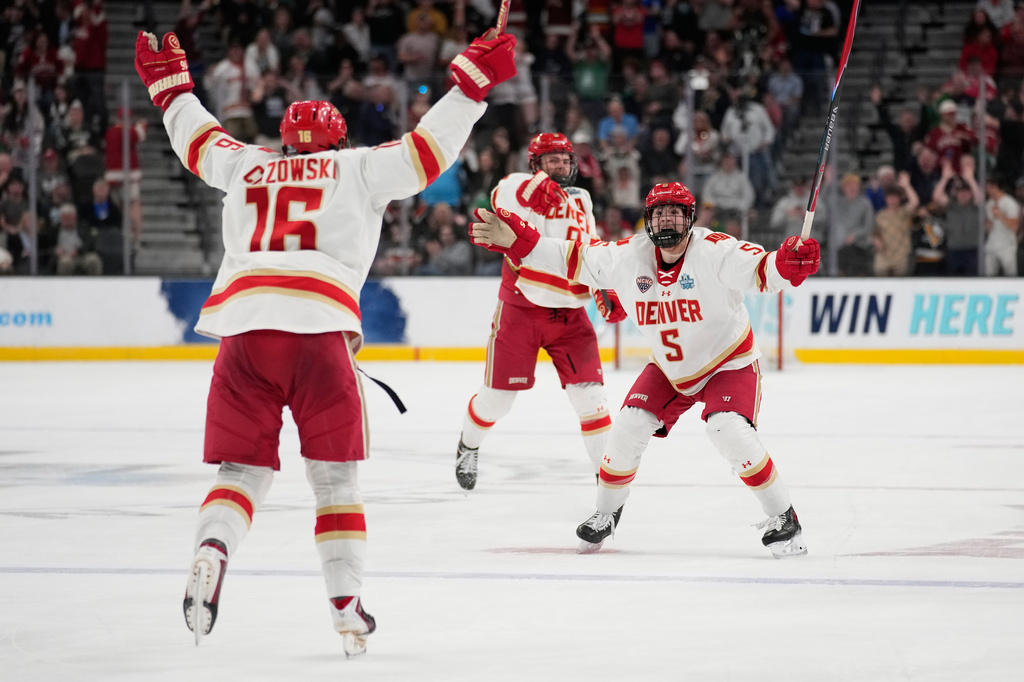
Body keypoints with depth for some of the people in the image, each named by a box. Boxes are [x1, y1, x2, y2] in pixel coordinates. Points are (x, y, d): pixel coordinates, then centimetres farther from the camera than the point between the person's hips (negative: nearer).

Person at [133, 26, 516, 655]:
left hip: (241, 328, 2)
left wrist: (170, 86, 57)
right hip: (317, 328, -2)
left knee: (242, 470, 10)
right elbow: (428, 148, 11)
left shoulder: (247, 167, 25)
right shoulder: (357, 170, 15)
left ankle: (211, 551, -20)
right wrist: (473, 80, 18)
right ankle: (347, 607, 7)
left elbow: (199, 139, 41)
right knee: (336, 474, 11)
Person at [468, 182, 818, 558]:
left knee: (730, 431, -26)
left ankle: (783, 519, -12)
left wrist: (791, 262, -61)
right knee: (629, 427, -6)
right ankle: (607, 512, 20)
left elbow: (763, 269, -38)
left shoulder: (715, 251, -27)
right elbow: (571, 259, -6)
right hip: (670, 369, 5)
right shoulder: (627, 257, -13)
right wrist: (513, 239, -14)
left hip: (729, 363, -5)